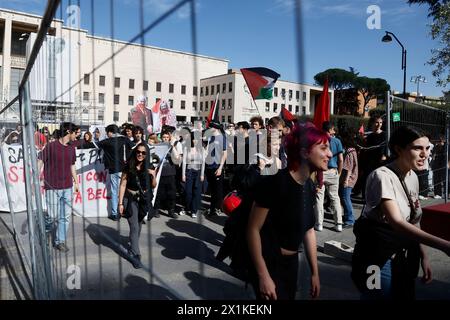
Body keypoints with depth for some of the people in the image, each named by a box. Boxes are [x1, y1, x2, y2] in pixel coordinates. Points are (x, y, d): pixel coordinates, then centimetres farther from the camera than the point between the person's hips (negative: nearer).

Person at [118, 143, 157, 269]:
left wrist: (153, 176, -16)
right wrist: (120, 203, -10)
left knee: (139, 225, 18)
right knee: (134, 227, -8)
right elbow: (123, 185, -8)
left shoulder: (149, 168, -3)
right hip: (131, 200, -3)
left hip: (144, 200, 4)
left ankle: (133, 246, 40)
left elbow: (153, 186, 4)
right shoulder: (128, 168, -11)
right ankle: (135, 255, 1)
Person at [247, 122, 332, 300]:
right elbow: (253, 229, -21)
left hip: (291, 263, 8)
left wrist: (315, 272, 12)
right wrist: (263, 276, -20)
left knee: (290, 296, 24)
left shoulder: (309, 186, 0)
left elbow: (309, 229, 8)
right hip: (268, 264, -8)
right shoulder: (275, 182, -24)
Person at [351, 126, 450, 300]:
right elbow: (396, 222, -31)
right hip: (379, 259, -7)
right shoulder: (382, 176, -21)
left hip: (405, 257, 8)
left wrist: (423, 256, 4)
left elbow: (413, 221, 10)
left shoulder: (413, 177, 4)